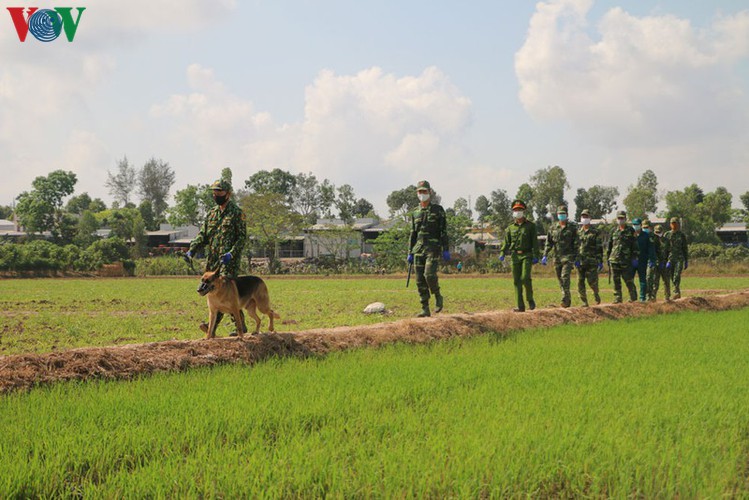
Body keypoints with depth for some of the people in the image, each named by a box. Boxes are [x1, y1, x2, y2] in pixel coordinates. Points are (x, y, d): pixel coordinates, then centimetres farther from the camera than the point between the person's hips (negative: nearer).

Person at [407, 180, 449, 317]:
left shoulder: (438, 210, 0)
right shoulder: (415, 213, 14)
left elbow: (444, 231, -3)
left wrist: (446, 250, -10)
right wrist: (410, 253, 12)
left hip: (433, 248, -5)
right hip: (419, 249, 5)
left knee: (429, 275, -22)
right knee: (420, 280, 0)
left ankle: (438, 297, 5)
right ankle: (425, 309, 5)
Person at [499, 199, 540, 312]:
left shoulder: (530, 226, 6)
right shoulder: (510, 228, 15)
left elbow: (535, 242, 1)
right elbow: (506, 242, 11)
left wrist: (535, 256, -8)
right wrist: (502, 253, -5)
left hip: (526, 255, -4)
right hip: (515, 256, 4)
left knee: (525, 278, -19)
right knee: (517, 281, 0)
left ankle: (530, 299, 3)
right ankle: (520, 306, 3)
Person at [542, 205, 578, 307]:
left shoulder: (572, 228, 1)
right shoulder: (553, 228, 9)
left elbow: (576, 244, 1)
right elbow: (548, 243, 8)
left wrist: (577, 259, -3)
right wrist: (545, 256, -2)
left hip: (568, 256, -4)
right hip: (557, 257, 4)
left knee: (565, 277, -18)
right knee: (560, 280, 8)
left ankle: (565, 300, -18)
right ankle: (568, 299, 21)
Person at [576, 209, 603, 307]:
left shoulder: (595, 232, 1)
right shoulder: (578, 232, 12)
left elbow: (599, 248, 0)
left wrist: (600, 261, -5)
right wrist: (575, 259, 7)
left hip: (591, 262, -4)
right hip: (580, 262, 4)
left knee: (592, 281, -7)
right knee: (580, 283, 0)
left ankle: (596, 293, 23)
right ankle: (584, 301, 8)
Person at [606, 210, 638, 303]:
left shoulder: (630, 230, 2)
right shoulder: (614, 230, 12)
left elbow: (634, 245, 1)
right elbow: (610, 244, 17)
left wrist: (634, 258, -5)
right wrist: (608, 257, 13)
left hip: (626, 260, -4)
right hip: (614, 260, 4)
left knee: (628, 280, -1)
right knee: (616, 281, 4)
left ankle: (633, 297, 12)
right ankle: (617, 298, 9)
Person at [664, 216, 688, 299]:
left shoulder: (682, 235, 6)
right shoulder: (667, 235, 9)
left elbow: (685, 249, 8)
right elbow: (665, 248, 8)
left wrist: (686, 261, 5)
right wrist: (665, 260, 2)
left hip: (680, 258, -3)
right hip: (670, 258, 3)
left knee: (677, 276, -19)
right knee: (672, 277, 3)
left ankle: (676, 292, -28)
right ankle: (678, 295, 15)